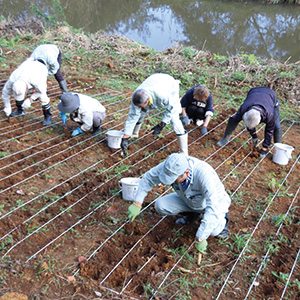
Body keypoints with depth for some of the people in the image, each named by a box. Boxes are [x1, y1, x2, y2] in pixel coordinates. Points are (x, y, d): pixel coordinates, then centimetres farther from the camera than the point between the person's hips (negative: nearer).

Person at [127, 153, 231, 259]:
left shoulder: (204, 174, -44)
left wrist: (200, 238, -45)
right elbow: (148, 178, -13)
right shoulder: (172, 165, -28)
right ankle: (193, 212, 10)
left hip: (214, 202, -5)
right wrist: (136, 204, -18)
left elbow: (213, 208, -47)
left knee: (213, 230, -34)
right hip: (190, 200, 5)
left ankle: (222, 218, 2)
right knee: (160, 205, -15)